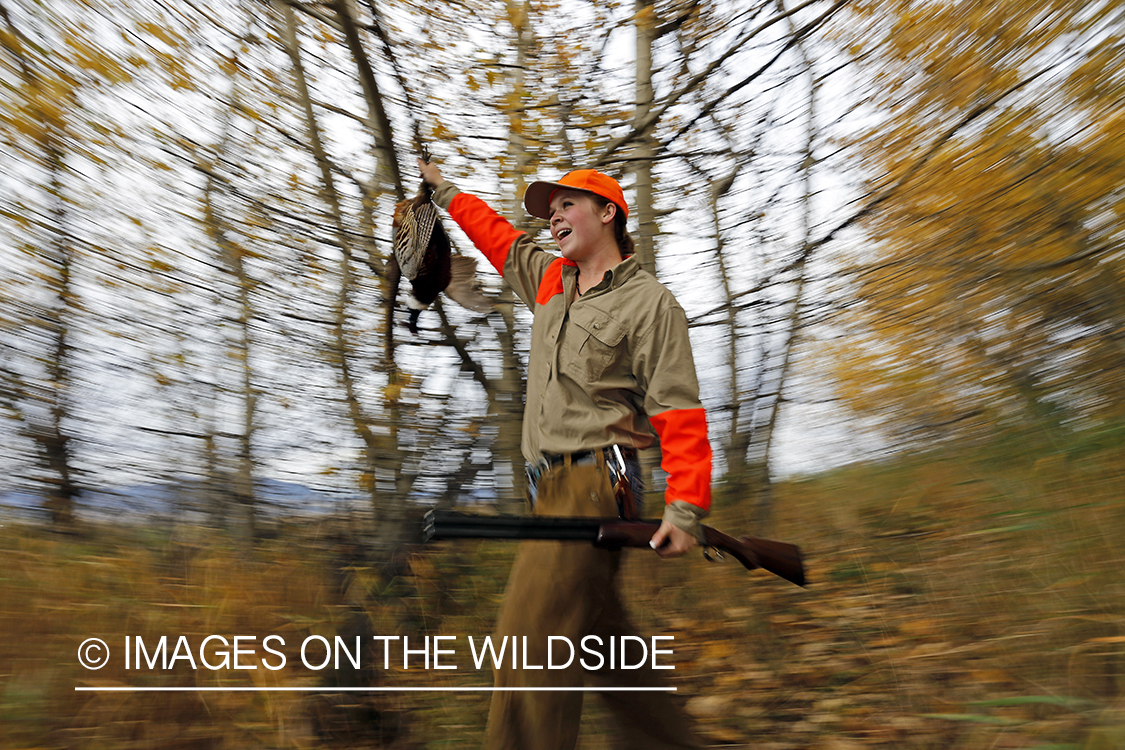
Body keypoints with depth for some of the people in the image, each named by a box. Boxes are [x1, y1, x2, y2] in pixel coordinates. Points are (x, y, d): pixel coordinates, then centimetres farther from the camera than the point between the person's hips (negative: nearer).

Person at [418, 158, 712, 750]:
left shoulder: (649, 303, -4)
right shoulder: (550, 281, 19)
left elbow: (679, 412, -12)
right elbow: (498, 237, 38)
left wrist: (684, 507, -21)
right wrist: (443, 191, 45)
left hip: (593, 485, -8)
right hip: (554, 491, 8)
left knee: (531, 645, -15)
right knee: (603, 645, 13)